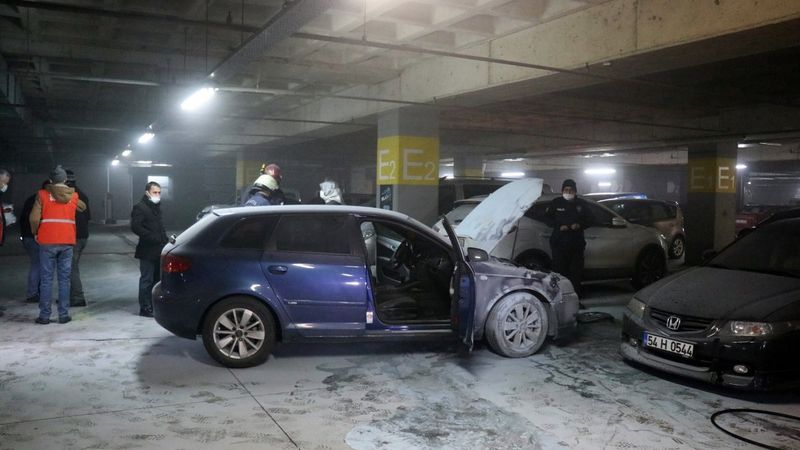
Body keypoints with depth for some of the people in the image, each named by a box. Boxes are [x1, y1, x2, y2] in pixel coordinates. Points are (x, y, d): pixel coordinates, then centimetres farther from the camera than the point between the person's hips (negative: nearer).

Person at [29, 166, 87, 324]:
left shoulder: (43, 194, -1)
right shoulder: (73, 196, 6)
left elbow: (34, 218, -8)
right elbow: (83, 208, 27)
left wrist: (35, 233, 7)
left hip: (47, 241, -1)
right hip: (67, 242, 2)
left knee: (46, 279, 4)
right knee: (64, 279, 5)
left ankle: (44, 315, 5)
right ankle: (63, 314, 5)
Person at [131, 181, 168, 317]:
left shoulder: (156, 207, 18)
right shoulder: (139, 207, -8)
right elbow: (135, 227, -18)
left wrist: (164, 239, 9)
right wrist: (153, 237, -20)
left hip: (158, 250, 8)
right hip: (147, 251, -8)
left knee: (157, 279, 12)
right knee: (146, 279, -3)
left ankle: (154, 305, 20)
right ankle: (145, 308, 3)